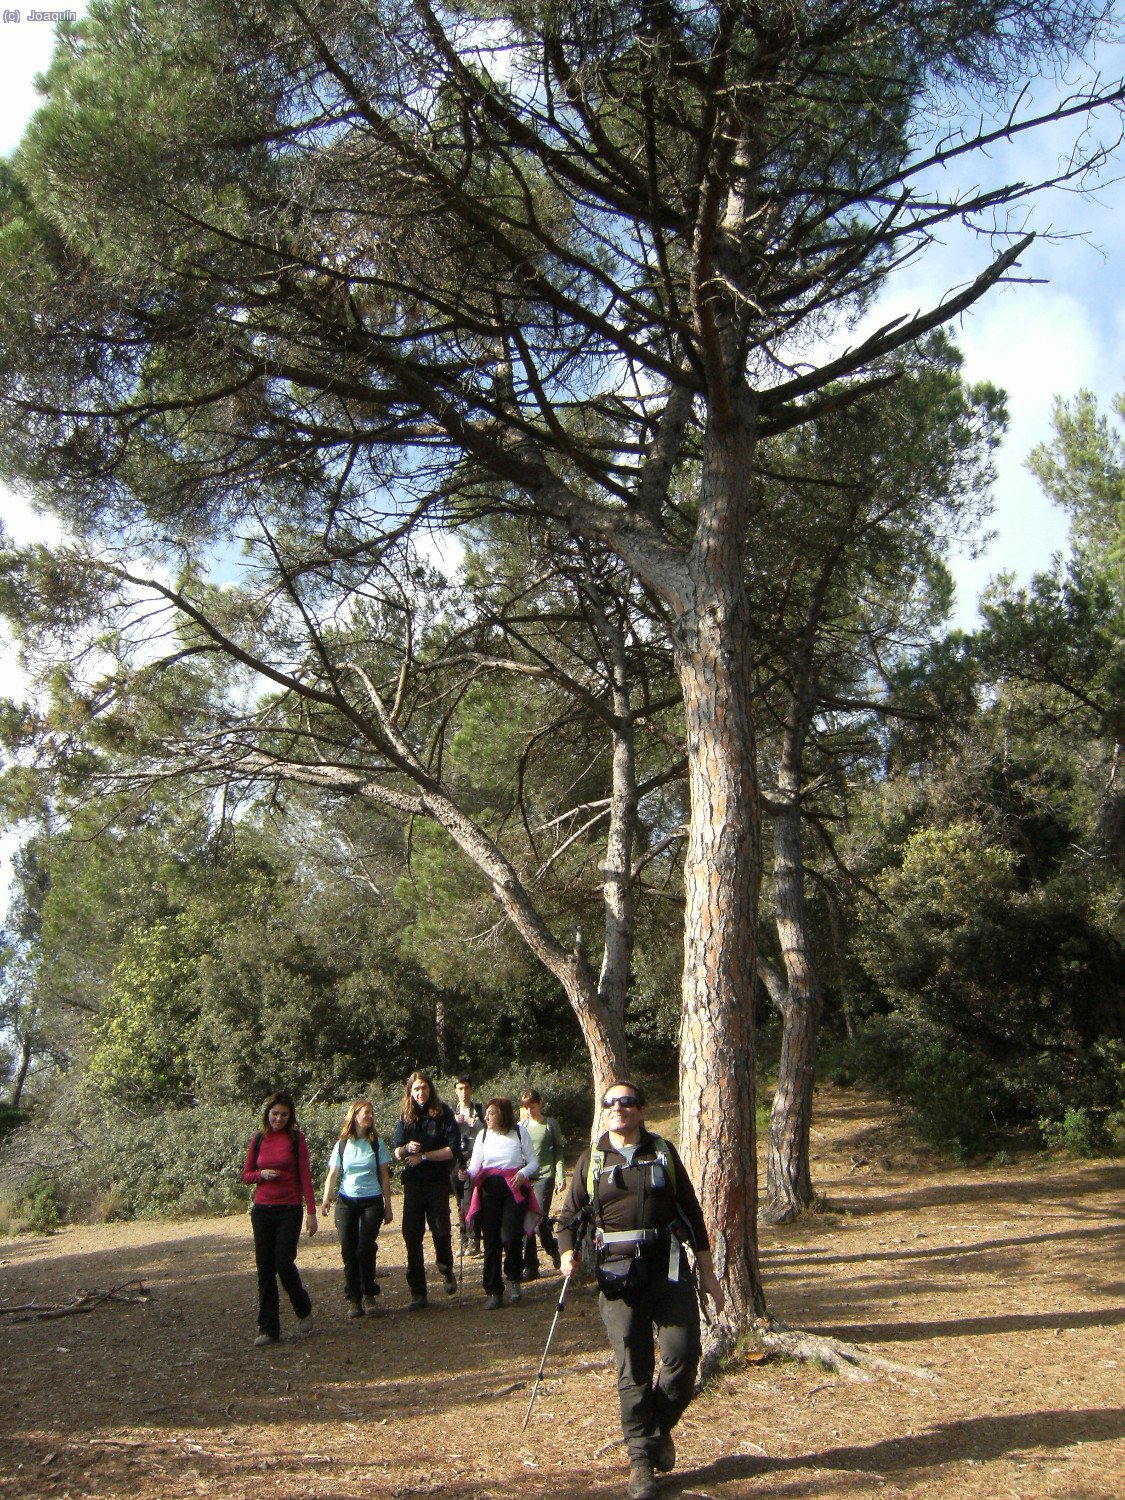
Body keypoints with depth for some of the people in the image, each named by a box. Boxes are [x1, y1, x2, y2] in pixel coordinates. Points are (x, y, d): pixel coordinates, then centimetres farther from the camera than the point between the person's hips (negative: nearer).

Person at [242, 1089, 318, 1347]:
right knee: (265, 1269, 3)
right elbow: (246, 1175, 12)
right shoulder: (258, 1139, 6)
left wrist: (312, 1211, -9)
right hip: (262, 1210, 3)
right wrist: (262, 1174, -11)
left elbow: (305, 1176, -4)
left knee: (284, 1264, -9)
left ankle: (304, 1310, 18)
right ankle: (268, 1328, 12)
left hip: (289, 1210, -3)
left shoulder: (296, 1139, -3)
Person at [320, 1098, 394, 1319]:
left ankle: (368, 1292, 12)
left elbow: (384, 1177, 6)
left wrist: (388, 1206, 5)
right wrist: (326, 1199, -10)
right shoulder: (342, 1145, 5)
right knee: (348, 1250, -3)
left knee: (365, 1249, -9)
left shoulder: (376, 1144, 4)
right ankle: (353, 1299, 8)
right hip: (346, 1202, 1)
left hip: (372, 1201, -1)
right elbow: (333, 1174, 5)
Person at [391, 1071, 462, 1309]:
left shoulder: (443, 1114, -4)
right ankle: (417, 1292, 10)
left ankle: (446, 1270, 29)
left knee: (441, 1231, -3)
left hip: (438, 1182, -3)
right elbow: (397, 1153, 8)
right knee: (412, 1235, 0)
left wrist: (423, 1156, -14)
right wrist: (407, 1148, -15)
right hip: (413, 1183, 3)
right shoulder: (406, 1117, 7)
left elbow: (453, 1149, -10)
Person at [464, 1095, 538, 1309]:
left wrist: (523, 1173, -11)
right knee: (491, 1241, 1)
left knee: (511, 1237, -13)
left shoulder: (519, 1132, 5)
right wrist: (467, 1175, -16)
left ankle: (514, 1279, 13)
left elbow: (533, 1162, 8)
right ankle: (493, 1291, 11)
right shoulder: (483, 1136, 10)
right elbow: (474, 1167, 6)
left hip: (515, 1188, -2)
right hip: (489, 1190, 2)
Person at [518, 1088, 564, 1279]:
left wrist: (561, 1175, -3)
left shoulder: (550, 1125, 1)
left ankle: (553, 1249, 16)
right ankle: (530, 1266, 11)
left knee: (539, 1220, -13)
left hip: (544, 1176, -4)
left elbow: (558, 1150, 4)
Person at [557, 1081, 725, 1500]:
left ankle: (661, 1426, 20)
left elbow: (691, 1212, 11)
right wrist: (568, 1254, -8)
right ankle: (641, 1459, 15)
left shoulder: (664, 1153, 7)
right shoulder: (591, 1161, 8)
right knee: (632, 1367, 0)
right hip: (617, 1272, 0)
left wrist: (707, 1273, 10)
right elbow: (569, 1217, 13)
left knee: (682, 1353, -8)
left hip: (668, 1267, 0)